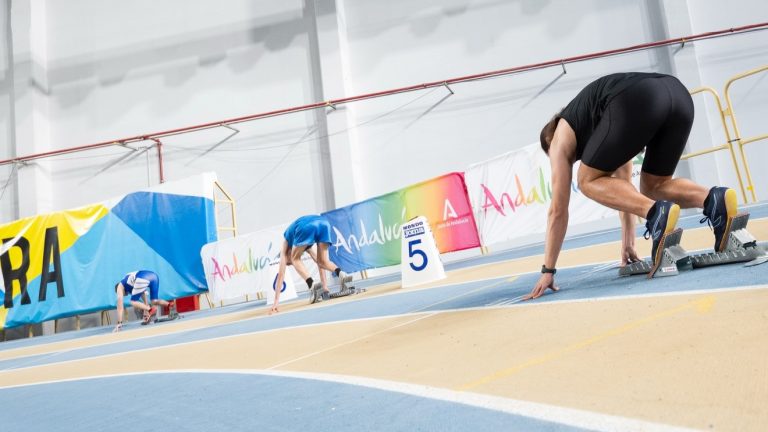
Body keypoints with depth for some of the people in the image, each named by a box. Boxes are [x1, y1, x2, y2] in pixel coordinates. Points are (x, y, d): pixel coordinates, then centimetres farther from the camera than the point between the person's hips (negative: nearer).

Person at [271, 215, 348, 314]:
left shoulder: (285, 248, 32)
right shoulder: (305, 245, 44)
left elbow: (281, 274, 27)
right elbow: (319, 264, 46)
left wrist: (276, 302, 27)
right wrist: (325, 287, 49)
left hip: (306, 226, -5)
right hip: (323, 222, 5)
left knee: (296, 260, 17)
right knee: (323, 261, 21)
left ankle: (312, 286, -5)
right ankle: (340, 273, -8)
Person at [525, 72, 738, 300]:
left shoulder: (560, 140, 26)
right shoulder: (606, 138, 43)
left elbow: (558, 209, 24)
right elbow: (622, 188, 46)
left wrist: (547, 270, 28)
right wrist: (628, 245, 52)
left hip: (637, 103, -7)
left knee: (589, 182, 14)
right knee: (652, 187, 24)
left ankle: (656, 212, -9)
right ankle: (714, 199, -3)